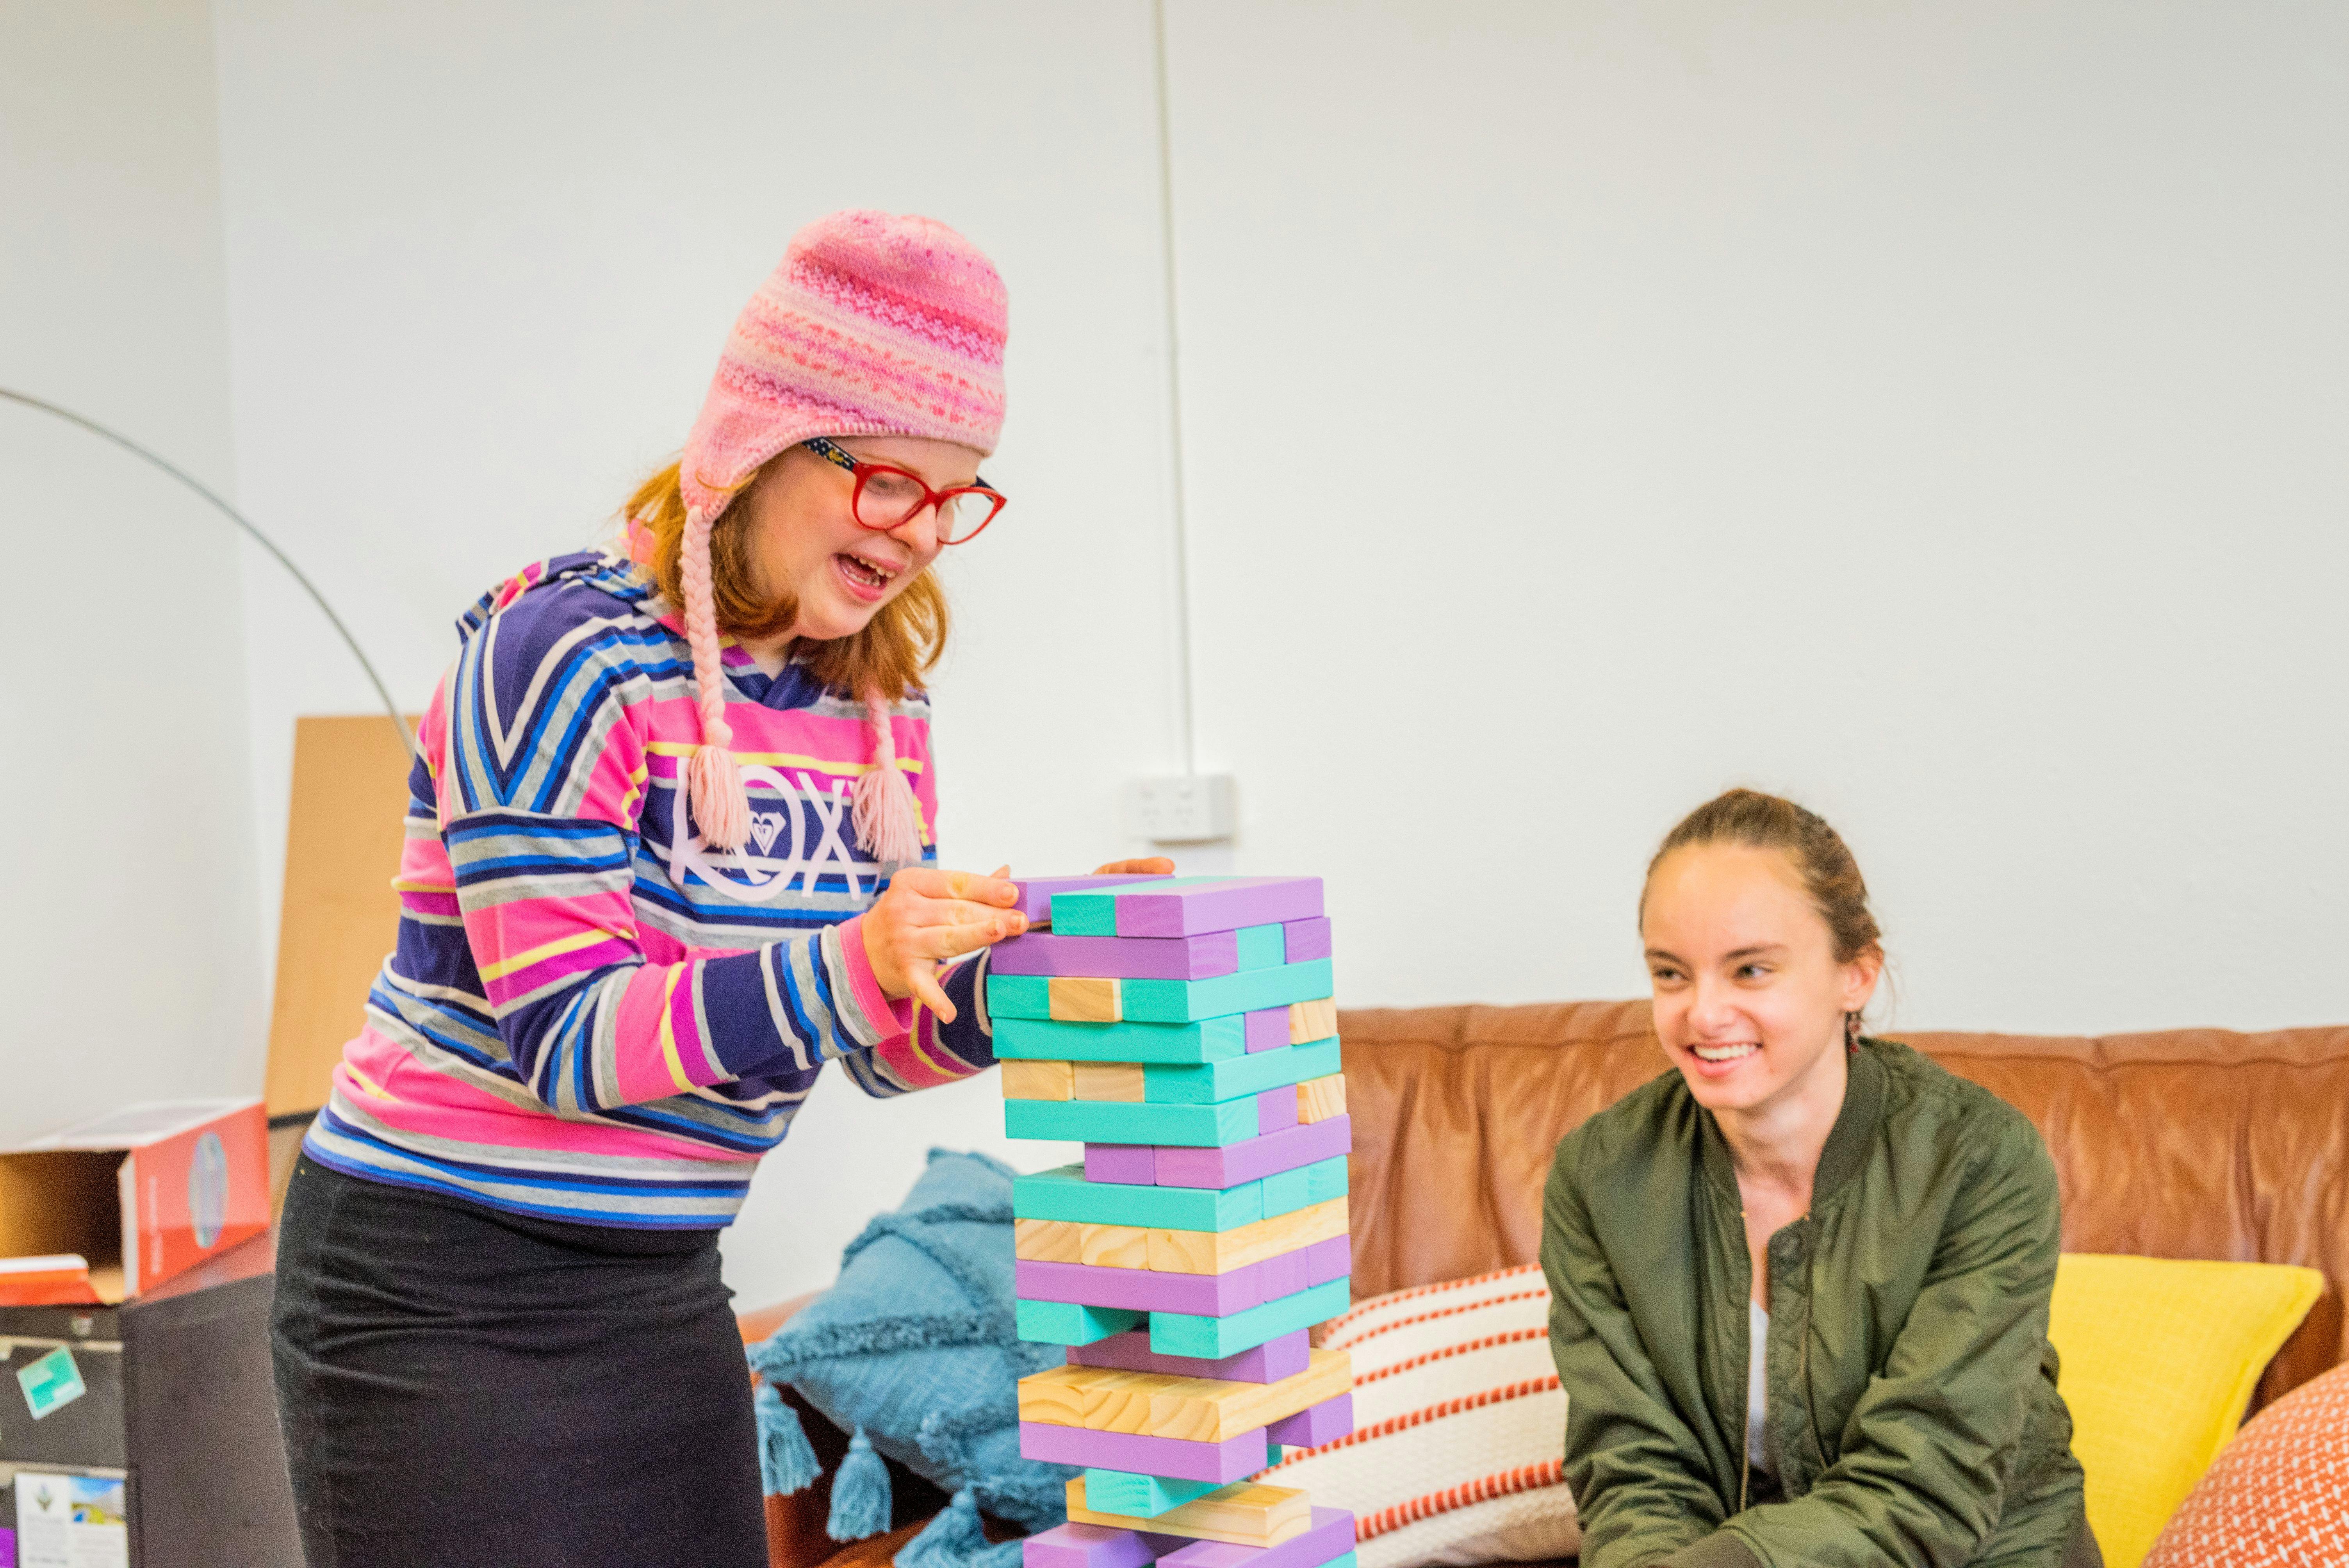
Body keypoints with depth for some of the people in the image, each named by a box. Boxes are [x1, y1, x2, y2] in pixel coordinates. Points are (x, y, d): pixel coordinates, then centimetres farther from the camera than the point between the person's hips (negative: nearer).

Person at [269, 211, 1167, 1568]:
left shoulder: (877, 696, 5)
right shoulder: (562, 657, -17)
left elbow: (888, 1043, 7)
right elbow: (562, 1039, -22)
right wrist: (847, 968, -34)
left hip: (664, 1288, 7)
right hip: (442, 1290, -7)